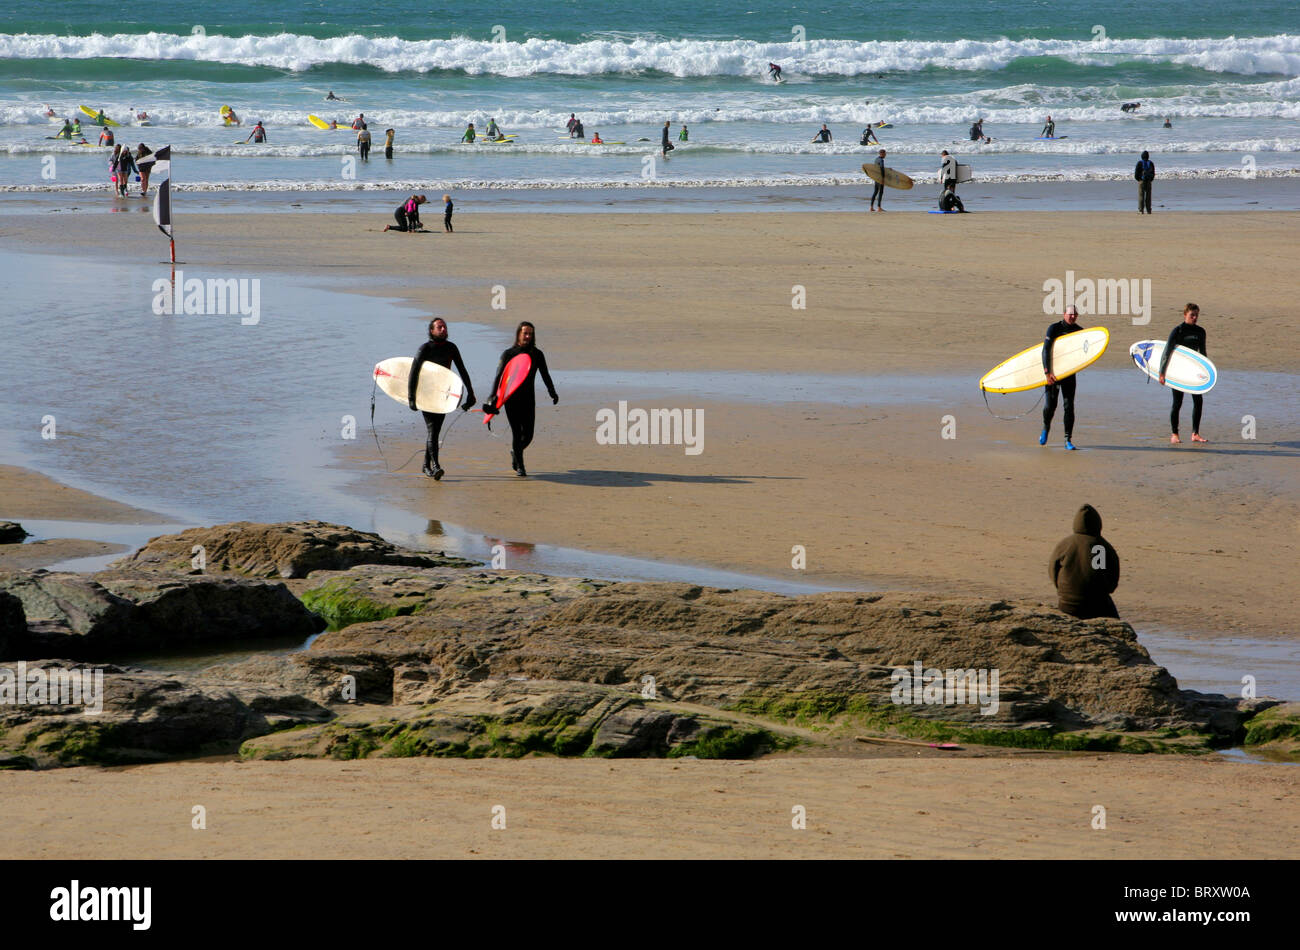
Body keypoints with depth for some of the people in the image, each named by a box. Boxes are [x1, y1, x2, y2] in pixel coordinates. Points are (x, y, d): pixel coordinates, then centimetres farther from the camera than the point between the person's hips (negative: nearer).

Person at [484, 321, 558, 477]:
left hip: (528, 399, 2)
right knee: (517, 433, -6)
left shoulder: (537, 354, 6)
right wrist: (492, 397, -19)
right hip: (511, 399, -2)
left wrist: (553, 393, 3)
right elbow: (499, 376, -8)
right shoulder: (508, 354, -2)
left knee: (528, 435, 1)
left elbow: (545, 375, 13)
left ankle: (515, 451, 32)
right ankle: (519, 466, 4)